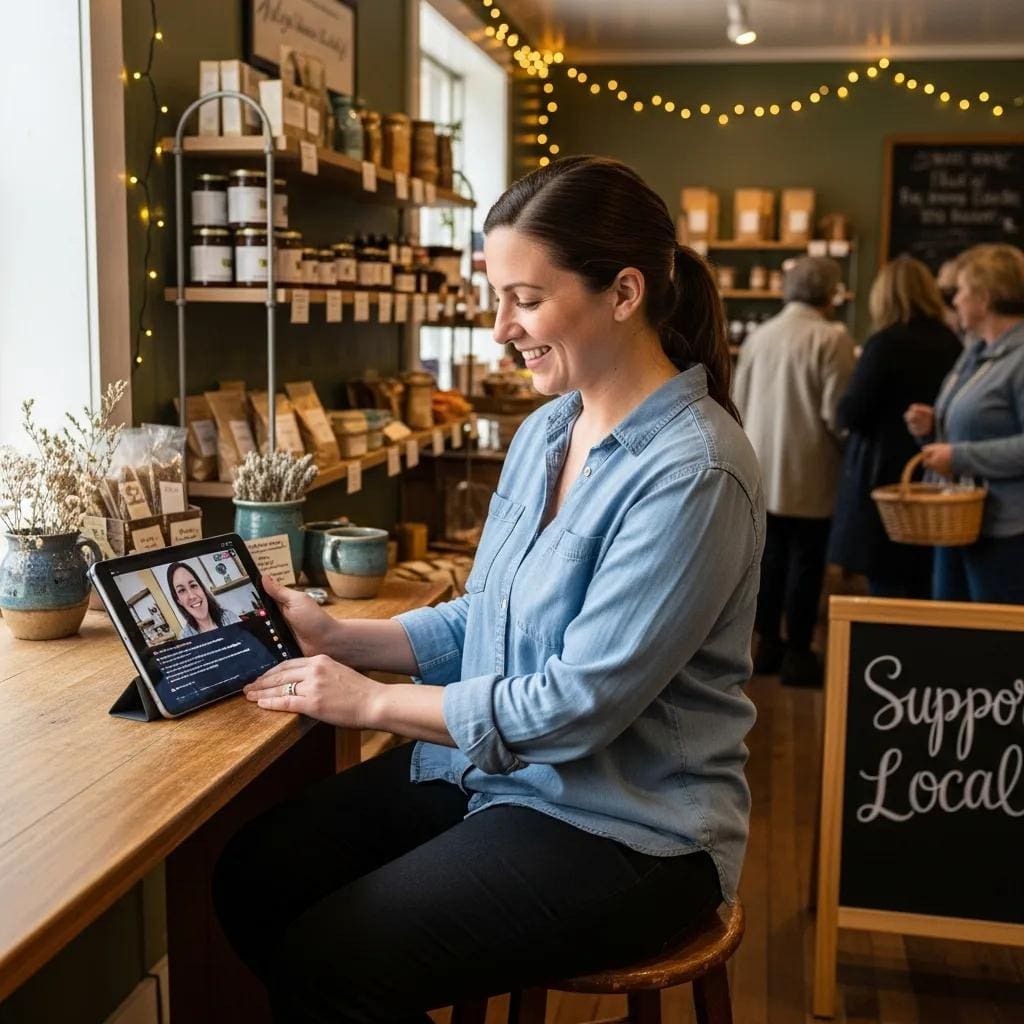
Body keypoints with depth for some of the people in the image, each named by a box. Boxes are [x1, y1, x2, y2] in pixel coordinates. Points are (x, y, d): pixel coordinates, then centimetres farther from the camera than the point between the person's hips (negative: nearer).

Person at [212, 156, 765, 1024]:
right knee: (252, 879, 1)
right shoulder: (546, 430, 5)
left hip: (626, 829, -8)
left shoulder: (691, 473, -23)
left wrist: (371, 701, -16)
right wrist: (338, 638, 0)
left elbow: (580, 703, -24)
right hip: (491, 767, 8)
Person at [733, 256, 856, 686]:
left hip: (764, 470, 6)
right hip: (809, 472, -6)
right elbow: (836, 413, -14)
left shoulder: (758, 335, 5)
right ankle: (797, 654, 9)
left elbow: (739, 403, 10)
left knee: (771, 556, 14)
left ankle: (768, 643, 22)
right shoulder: (832, 338, -13)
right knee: (805, 561, 3)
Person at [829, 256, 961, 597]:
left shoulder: (886, 343, -13)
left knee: (887, 587, 2)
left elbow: (850, 415, -14)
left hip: (887, 477, -6)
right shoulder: (952, 344, 4)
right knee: (924, 588, 14)